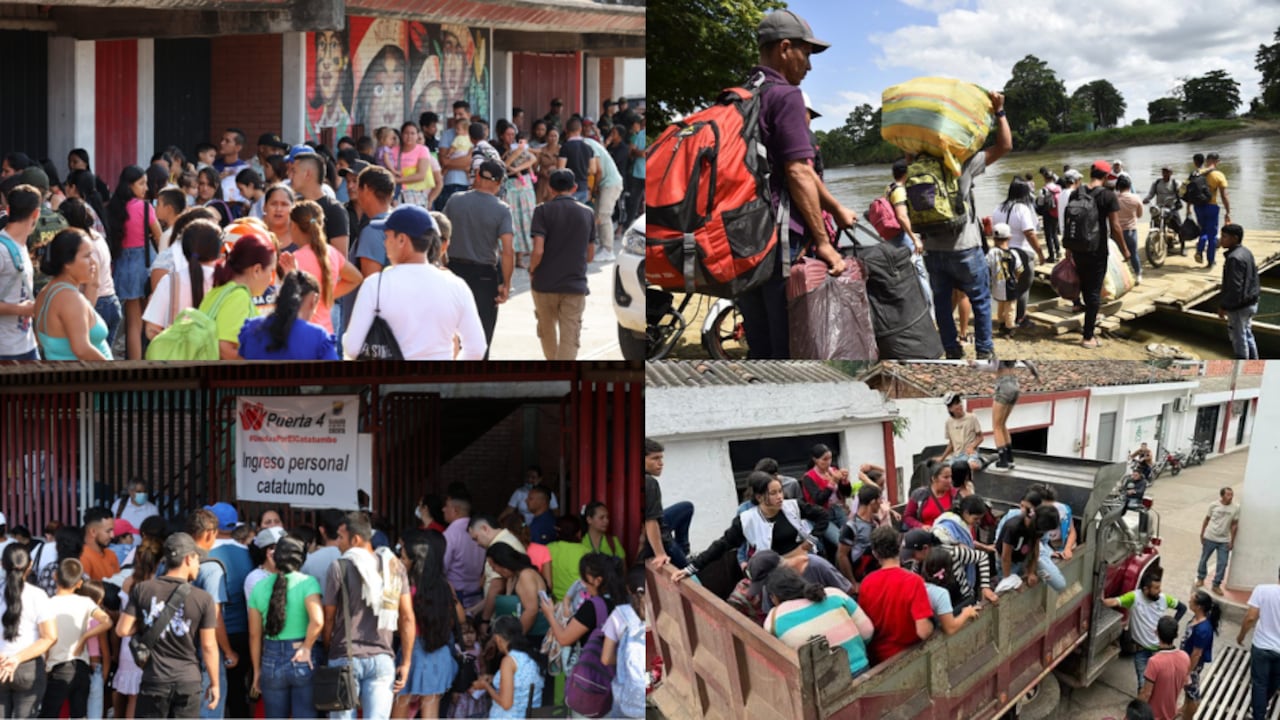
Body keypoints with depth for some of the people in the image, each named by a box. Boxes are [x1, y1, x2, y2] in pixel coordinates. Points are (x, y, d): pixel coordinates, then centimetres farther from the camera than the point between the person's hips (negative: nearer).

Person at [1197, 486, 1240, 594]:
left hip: (1224, 541, 0)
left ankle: (1216, 585, 14)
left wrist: (1232, 541, -2)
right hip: (1210, 538, 0)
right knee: (1204, 559, 13)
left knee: (1223, 563, 1)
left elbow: (1234, 525, -2)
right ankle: (1200, 579, 33)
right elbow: (1206, 520, 3)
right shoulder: (1213, 505, -8)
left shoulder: (1235, 508, -8)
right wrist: (1202, 534, 5)